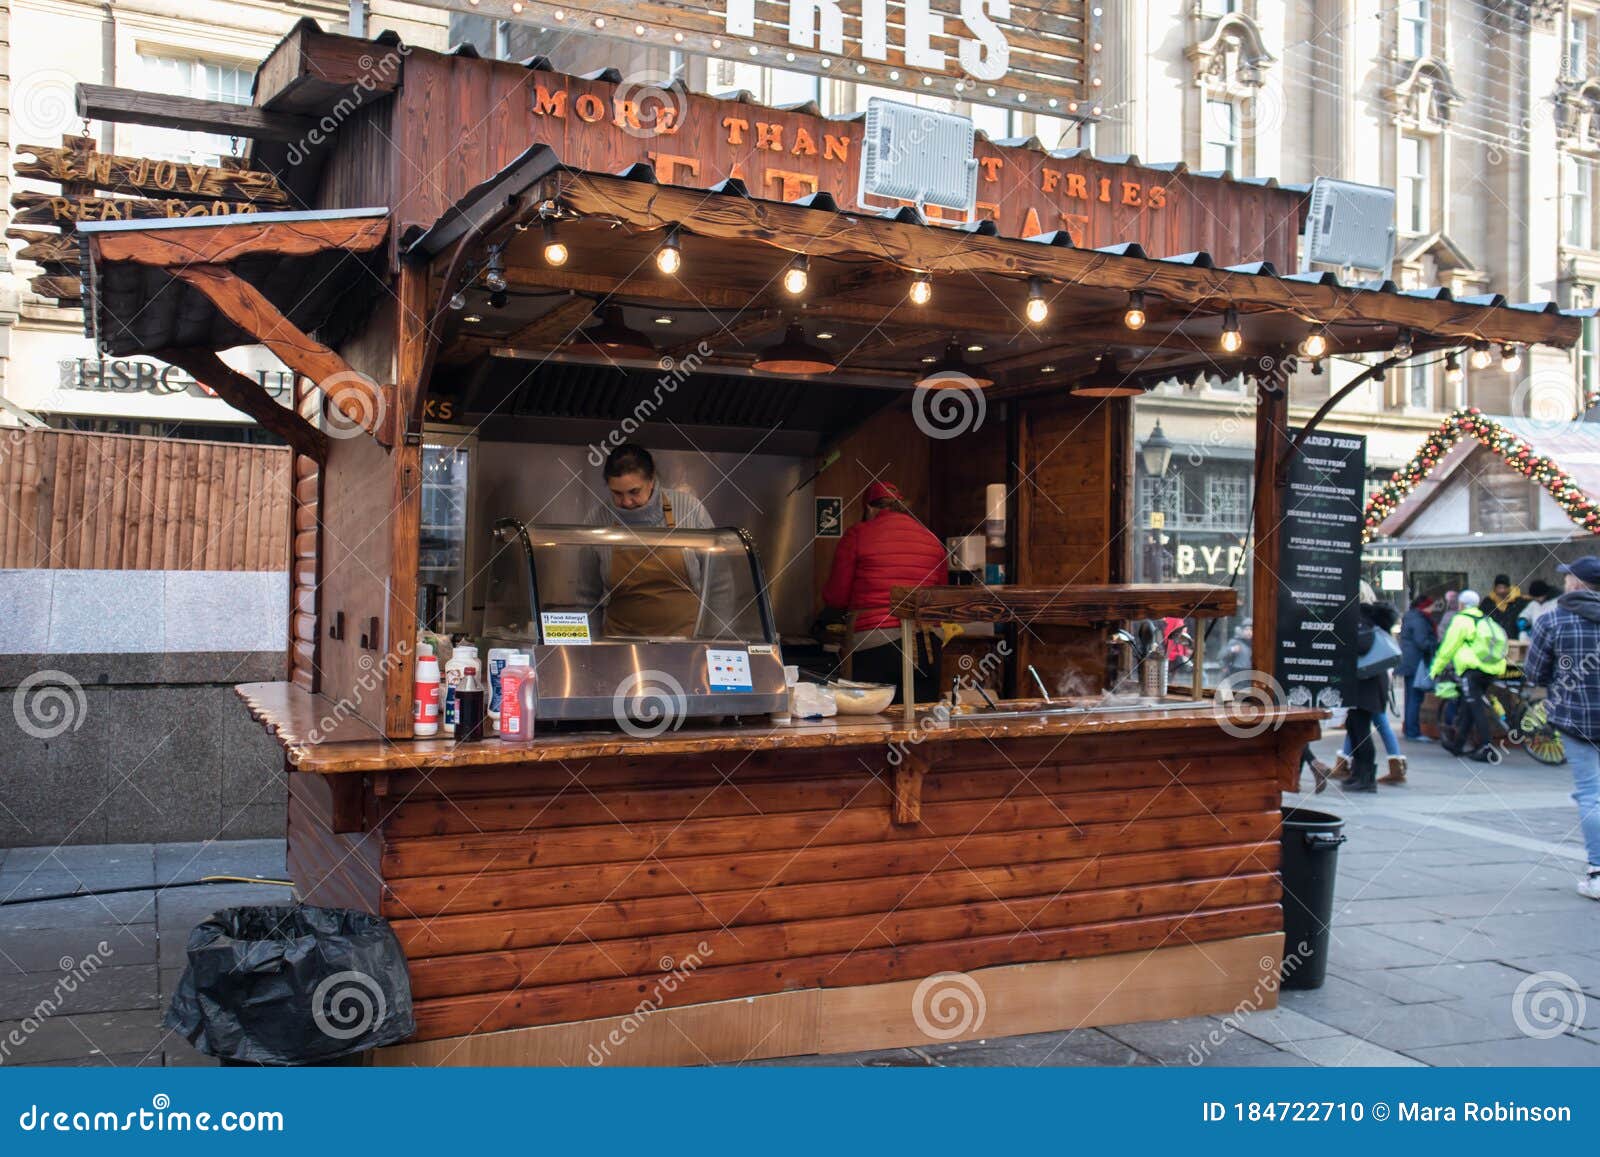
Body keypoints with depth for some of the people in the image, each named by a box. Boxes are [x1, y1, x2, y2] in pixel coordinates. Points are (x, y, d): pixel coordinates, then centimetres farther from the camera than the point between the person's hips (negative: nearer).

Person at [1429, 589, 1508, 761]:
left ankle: (1486, 749, -14)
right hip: (1492, 670, 7)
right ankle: (1458, 744, 25)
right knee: (1468, 707, 17)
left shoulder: (1461, 620, -2)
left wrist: (1435, 668, 9)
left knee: (1476, 708, -7)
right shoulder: (1487, 620, 21)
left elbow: (1448, 647, -1)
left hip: (1473, 669, -7)